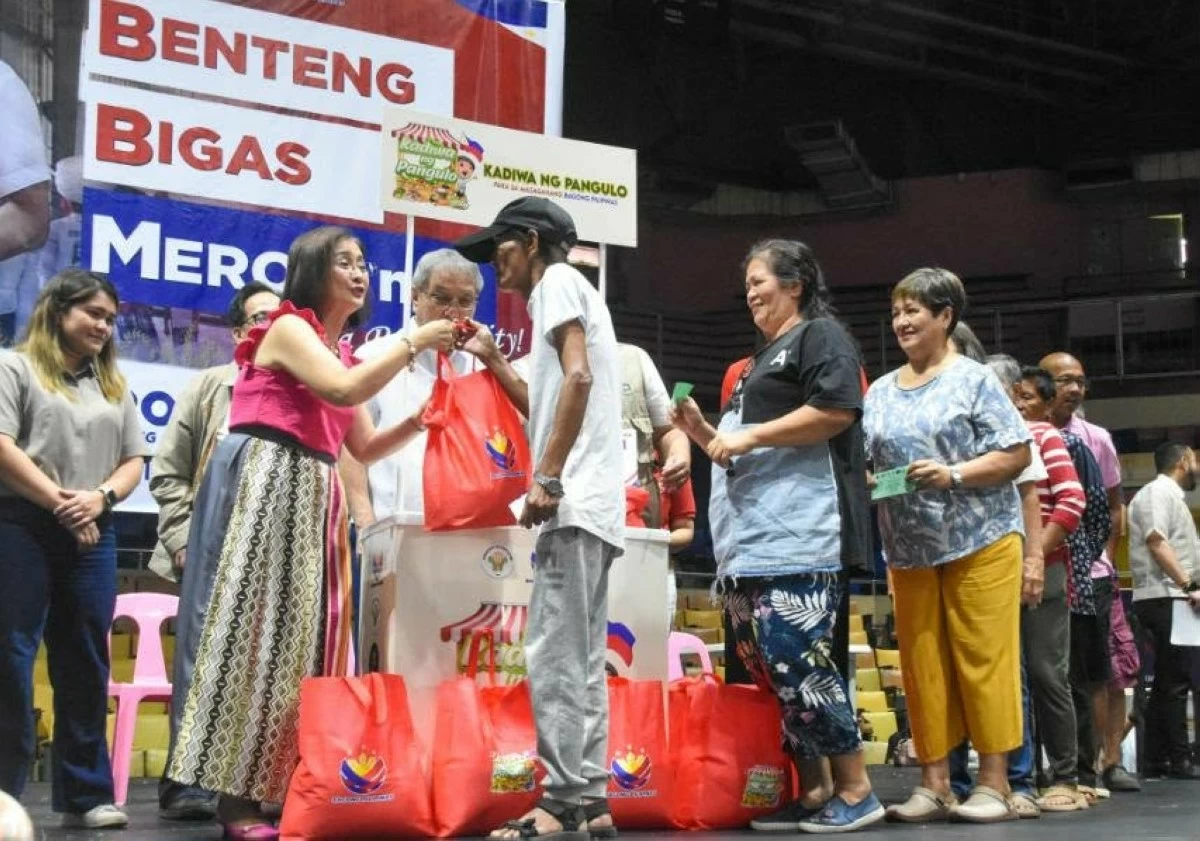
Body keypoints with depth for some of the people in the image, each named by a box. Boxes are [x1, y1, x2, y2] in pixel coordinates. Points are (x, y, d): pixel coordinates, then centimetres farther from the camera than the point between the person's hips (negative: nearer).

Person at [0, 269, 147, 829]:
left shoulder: (114, 387, 20)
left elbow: (133, 461, 15)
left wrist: (100, 497, -6)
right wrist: (59, 503, -11)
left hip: (93, 533, 5)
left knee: (86, 662, 4)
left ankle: (86, 793, 7)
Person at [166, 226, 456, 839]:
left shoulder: (341, 352, 23)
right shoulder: (289, 328, -3)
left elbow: (363, 448, 21)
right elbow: (344, 390, -20)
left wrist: (418, 421, 7)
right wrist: (412, 344, -12)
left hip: (314, 495, 9)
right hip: (269, 484, -9)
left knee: (305, 637, 4)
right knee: (258, 632, -12)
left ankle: (274, 785, 6)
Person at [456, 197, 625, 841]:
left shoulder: (558, 281, -1)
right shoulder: (572, 292, 26)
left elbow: (578, 378, -17)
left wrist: (546, 478, -21)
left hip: (574, 501, -10)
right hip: (590, 503, 10)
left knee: (554, 655, -12)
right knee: (580, 658, 7)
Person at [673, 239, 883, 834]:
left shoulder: (819, 335, 1)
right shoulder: (763, 360, 28)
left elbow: (836, 409, -16)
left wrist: (750, 435, -14)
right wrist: (703, 432, 16)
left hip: (798, 535, -10)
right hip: (750, 541, 10)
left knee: (794, 660, -15)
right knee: (769, 669, 5)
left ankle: (855, 791, -8)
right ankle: (814, 792, 9)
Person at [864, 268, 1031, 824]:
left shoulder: (973, 379, -2)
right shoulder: (881, 392, 13)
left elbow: (1017, 454, -6)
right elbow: (860, 463, 14)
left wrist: (954, 474, -18)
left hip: (980, 541, -5)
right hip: (910, 550, 5)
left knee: (984, 660, -5)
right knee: (922, 665, 3)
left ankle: (994, 783, 1)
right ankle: (934, 783, 7)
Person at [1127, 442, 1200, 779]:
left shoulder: (1170, 496, 23)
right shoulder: (1159, 492, -8)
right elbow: (1157, 543, -20)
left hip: (1169, 598, 11)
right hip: (1164, 597, -11)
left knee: (1167, 682, 10)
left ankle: (1157, 760, 11)